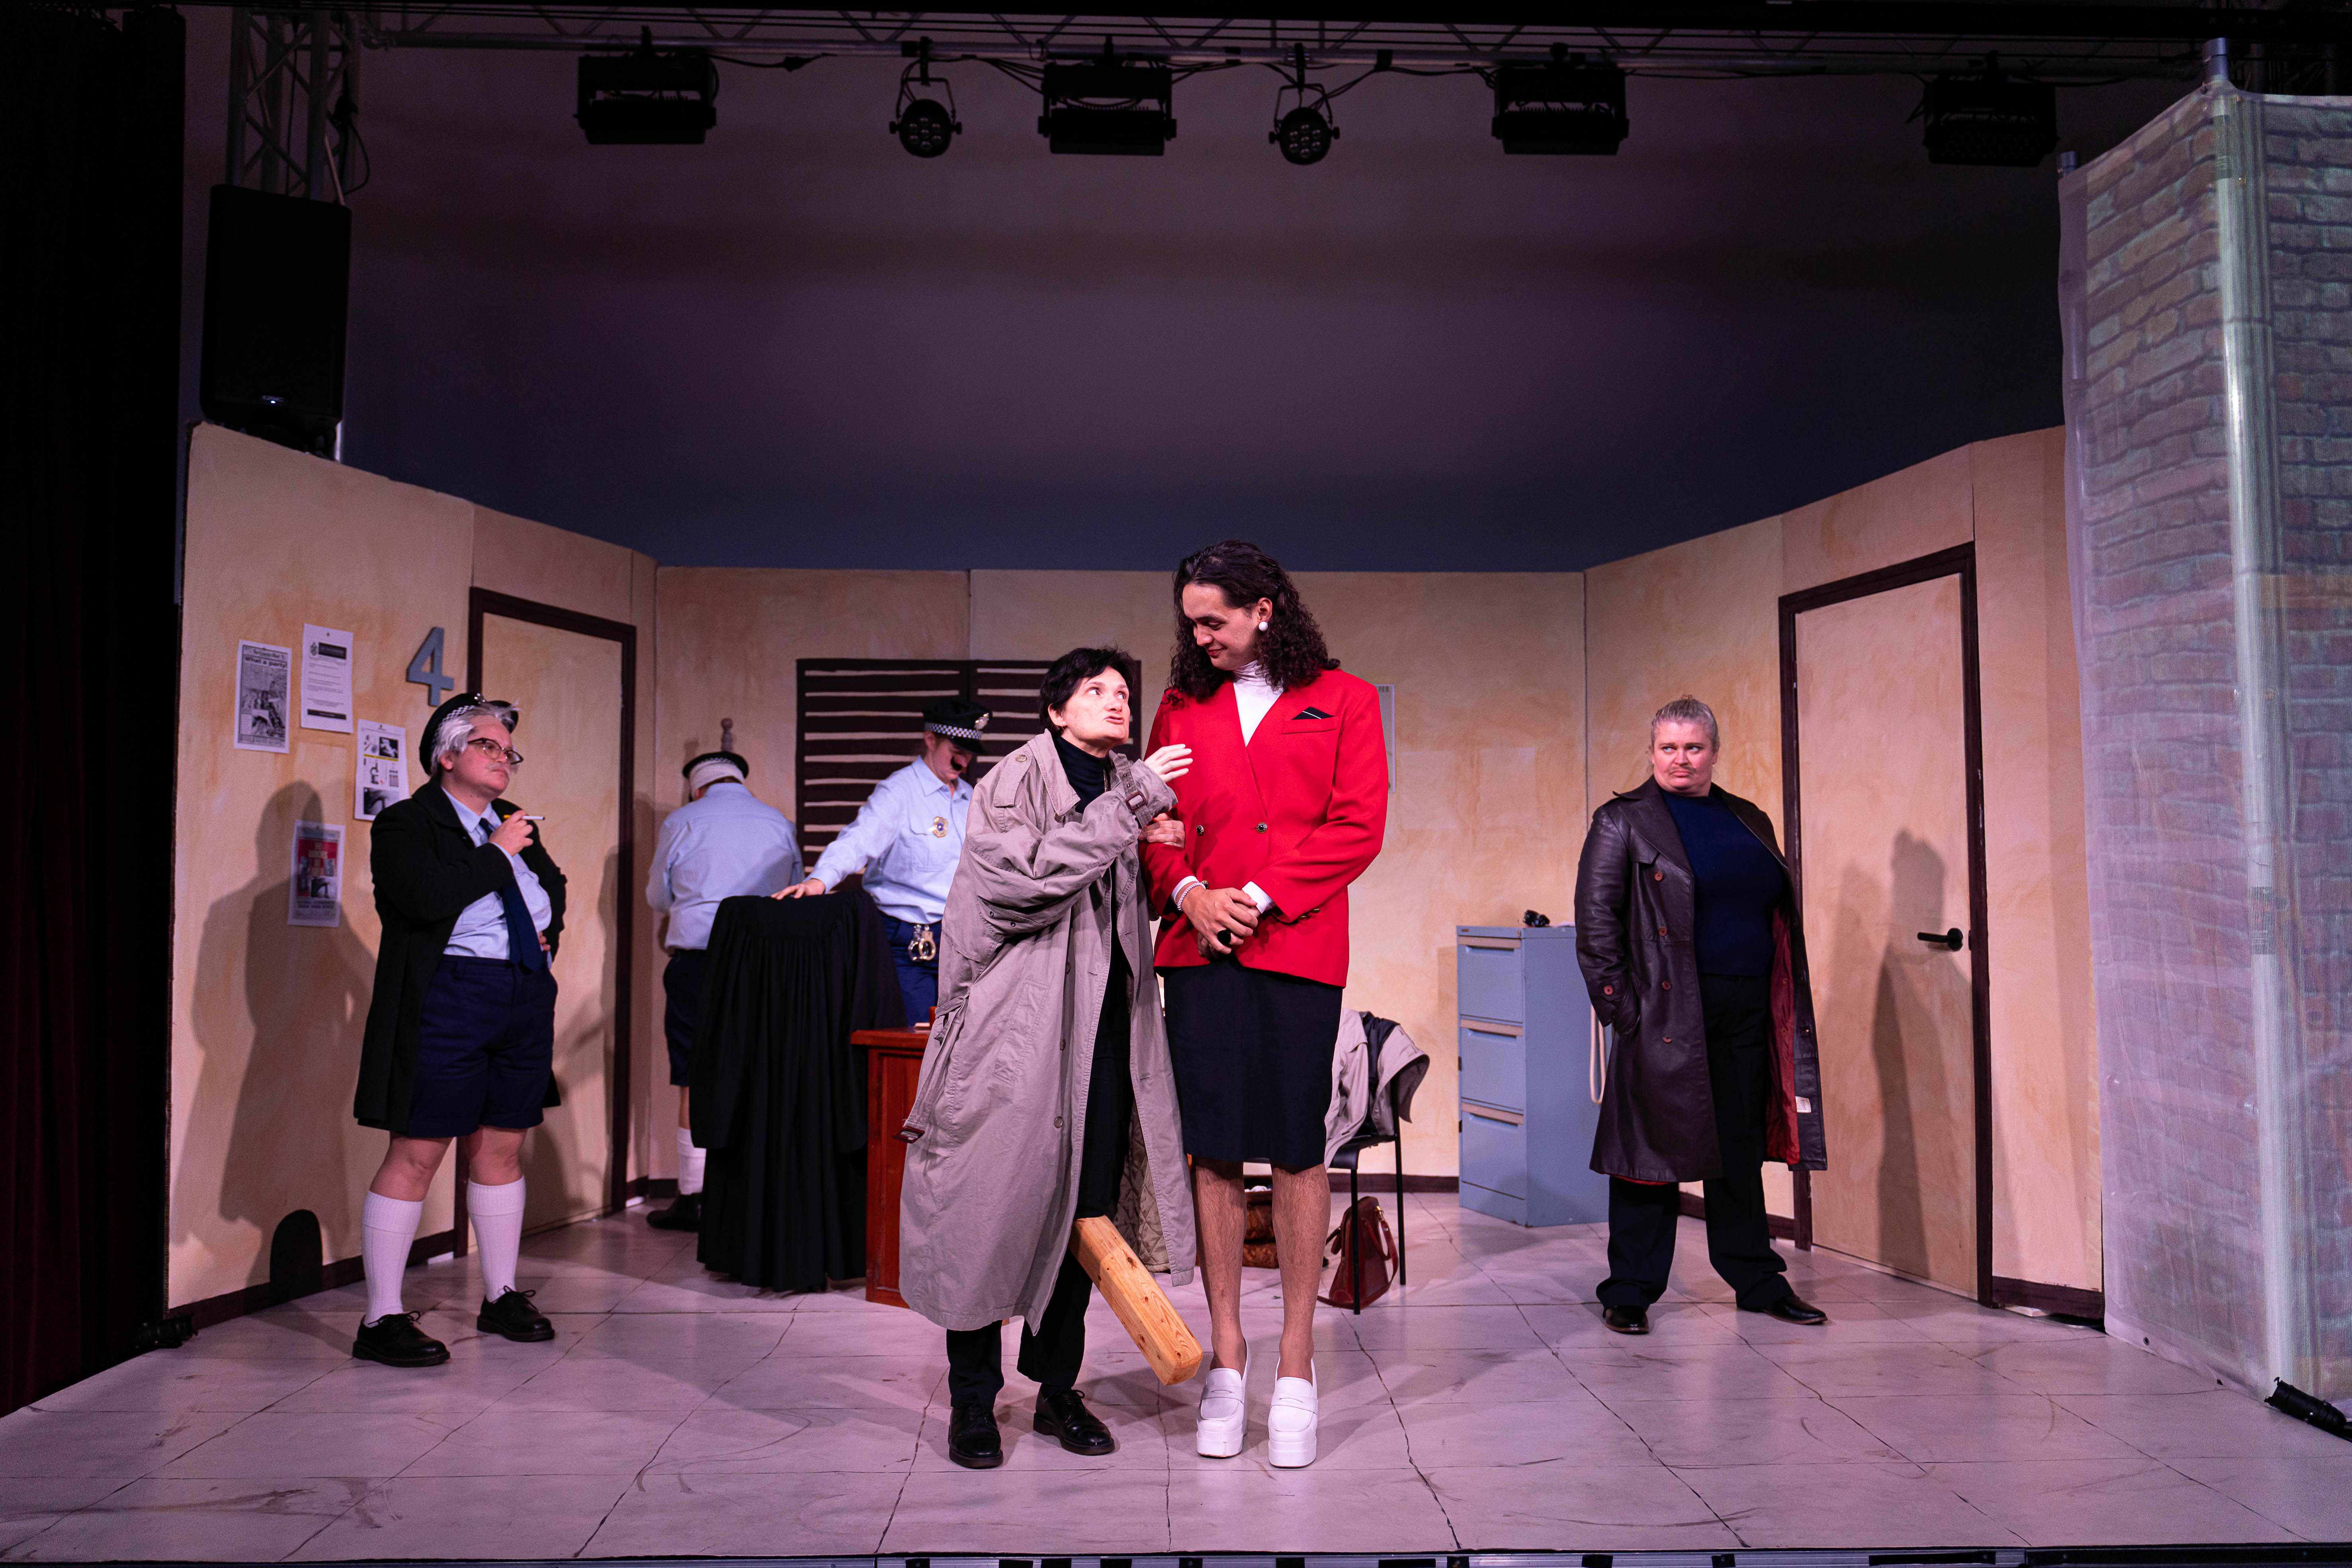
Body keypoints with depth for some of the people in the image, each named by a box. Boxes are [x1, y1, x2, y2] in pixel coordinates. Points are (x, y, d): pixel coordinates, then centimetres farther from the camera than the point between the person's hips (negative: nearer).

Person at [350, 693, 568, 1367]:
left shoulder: (516, 826, 18)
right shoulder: (405, 823, -3)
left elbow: (554, 883, 34)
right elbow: (426, 896, -20)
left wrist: (549, 930, 15)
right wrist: (496, 854, -10)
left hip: (527, 997, 7)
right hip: (447, 1000, -7)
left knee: (502, 1148, 12)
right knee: (416, 1154, -5)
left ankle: (501, 1297, 24)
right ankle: (381, 1319, 2)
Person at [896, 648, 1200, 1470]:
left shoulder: (1125, 788, 15)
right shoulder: (1017, 779, -3)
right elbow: (1026, 876, -21)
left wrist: (1156, 850, 5)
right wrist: (1126, 810, -19)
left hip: (1102, 1024, 6)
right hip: (1018, 1023, -6)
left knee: (1086, 1204, 8)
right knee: (994, 1201, -2)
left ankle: (1058, 1386, 22)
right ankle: (973, 1397, 14)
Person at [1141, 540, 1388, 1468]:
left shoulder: (1343, 701, 7)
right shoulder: (1182, 705, 16)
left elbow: (1358, 827, -1)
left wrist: (1261, 897, -9)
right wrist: (1188, 894, -5)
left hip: (1299, 947, -2)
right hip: (1200, 946, 3)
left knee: (1297, 1148, 1)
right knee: (1213, 1146, 3)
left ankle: (1297, 1362, 12)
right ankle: (1226, 1355, 14)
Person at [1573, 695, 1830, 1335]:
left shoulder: (1749, 821, 16)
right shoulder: (1623, 821, 0)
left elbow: (1781, 916, 19)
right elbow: (1596, 918, -5)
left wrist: (1788, 1003, 11)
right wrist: (1616, 1004, -12)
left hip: (1746, 1014, 5)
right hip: (1665, 1013, -5)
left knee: (1741, 1148, 13)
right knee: (1655, 1144, 0)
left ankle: (1756, 1280, 25)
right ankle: (1630, 1291, 10)